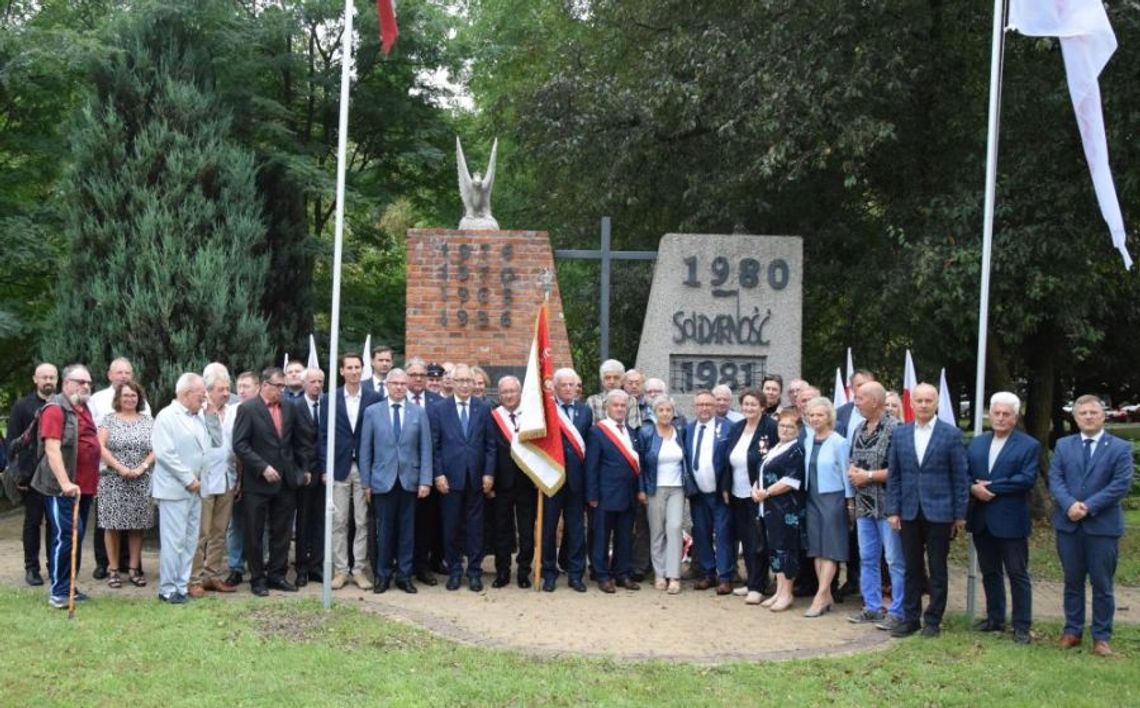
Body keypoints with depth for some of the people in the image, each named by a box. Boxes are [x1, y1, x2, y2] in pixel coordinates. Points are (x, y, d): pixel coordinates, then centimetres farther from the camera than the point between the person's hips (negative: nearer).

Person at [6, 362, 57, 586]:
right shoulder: (22, 406, 2)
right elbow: (12, 441, 0)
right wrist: (15, 471, -9)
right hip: (32, 474, -1)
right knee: (33, 521, 5)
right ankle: (31, 568, 12)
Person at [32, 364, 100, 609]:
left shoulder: (83, 409, 15)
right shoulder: (56, 408, -11)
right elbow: (52, 449, -20)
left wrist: (93, 483, 21)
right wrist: (65, 483, -28)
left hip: (84, 487, 9)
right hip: (62, 487, -9)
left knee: (77, 537, 12)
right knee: (66, 535, -11)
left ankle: (68, 586, 19)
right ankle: (58, 591, -5)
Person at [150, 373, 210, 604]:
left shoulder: (198, 418, 13)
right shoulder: (167, 417, -10)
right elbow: (165, 453, -17)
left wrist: (199, 479, 4)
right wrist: (188, 479, -14)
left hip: (194, 488, 8)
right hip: (174, 488, -8)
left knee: (190, 540, 10)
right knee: (174, 541, -5)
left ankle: (182, 585, 17)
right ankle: (168, 589, 3)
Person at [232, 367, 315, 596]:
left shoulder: (289, 408, 8)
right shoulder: (248, 409, -7)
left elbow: (301, 441, 15)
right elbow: (240, 445, -13)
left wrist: (303, 469, 10)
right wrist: (263, 467, -18)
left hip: (285, 481, 5)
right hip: (257, 482, -5)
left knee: (282, 532, 9)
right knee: (255, 533, 4)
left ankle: (277, 575, 19)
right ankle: (257, 578, 14)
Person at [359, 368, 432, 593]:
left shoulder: (419, 413, 5)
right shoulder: (372, 411, 4)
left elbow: (425, 449, 3)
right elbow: (365, 449, 4)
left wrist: (425, 480, -4)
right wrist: (365, 482, 1)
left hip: (409, 480, 1)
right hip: (383, 480, -1)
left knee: (407, 530, 5)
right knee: (384, 530, 3)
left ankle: (404, 575, 14)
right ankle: (383, 575, 13)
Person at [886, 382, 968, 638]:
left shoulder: (951, 434, -3)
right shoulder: (900, 434, 6)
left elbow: (960, 477, -2)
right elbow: (893, 475, 8)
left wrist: (960, 514, -5)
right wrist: (893, 510, 1)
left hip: (939, 512, -3)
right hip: (909, 512, 3)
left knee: (937, 569, 5)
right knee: (911, 568, 9)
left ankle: (933, 620, 14)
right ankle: (910, 618, 16)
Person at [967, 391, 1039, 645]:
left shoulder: (1029, 445, -4)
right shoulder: (976, 443, 12)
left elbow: (1026, 479, -15)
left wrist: (990, 487, -16)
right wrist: (973, 488, -14)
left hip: (1010, 521, -5)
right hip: (981, 520, 5)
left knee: (1018, 574, 1)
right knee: (990, 572, 14)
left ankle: (1022, 626, 7)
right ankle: (995, 618, 25)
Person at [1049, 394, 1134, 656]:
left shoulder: (1120, 448, 0)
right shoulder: (1063, 445, 10)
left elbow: (1121, 484, -9)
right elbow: (1055, 479, 1)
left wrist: (1089, 506, -16)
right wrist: (1069, 505, -17)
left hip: (1103, 525, -3)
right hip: (1068, 524, 3)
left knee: (1102, 584, 2)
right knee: (1072, 581, 10)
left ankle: (1102, 637, 10)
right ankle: (1072, 631, 19)